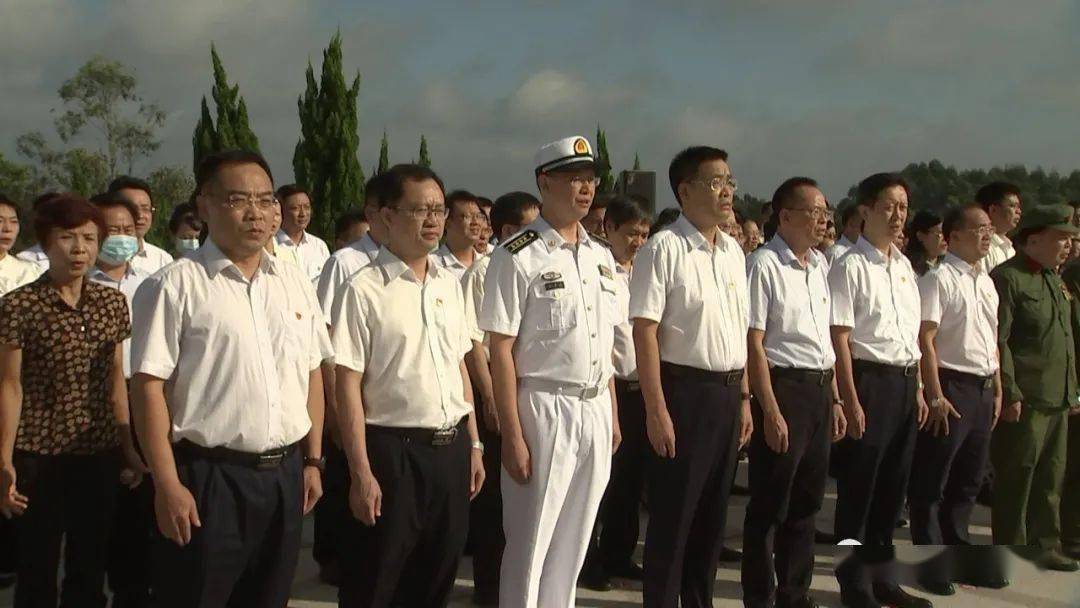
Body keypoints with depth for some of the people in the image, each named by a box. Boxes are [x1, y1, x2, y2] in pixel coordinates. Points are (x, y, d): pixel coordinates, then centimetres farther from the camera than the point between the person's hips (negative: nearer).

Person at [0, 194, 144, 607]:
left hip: (100, 453, 4)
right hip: (38, 455, -4)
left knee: (90, 568, 13)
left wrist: (129, 448, 12)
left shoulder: (113, 303, 5)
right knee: (37, 570, 9)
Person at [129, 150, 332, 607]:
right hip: (208, 479, -5)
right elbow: (149, 386, -11)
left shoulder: (295, 282, 10)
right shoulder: (175, 286, -8)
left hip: (284, 474, 6)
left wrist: (313, 460, 10)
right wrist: (168, 485, -15)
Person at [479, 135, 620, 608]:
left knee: (573, 544, 15)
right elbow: (500, 350, -12)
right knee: (530, 546, 2)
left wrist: (613, 417, 12)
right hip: (543, 409, -6)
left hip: (596, 410, 6)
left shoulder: (601, 257, 12)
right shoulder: (518, 257, -10)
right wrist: (512, 436, -16)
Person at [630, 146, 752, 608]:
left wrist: (744, 397, 13)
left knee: (712, 515, 16)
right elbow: (645, 333, -15)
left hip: (728, 392, 7)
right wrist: (657, 411, -18)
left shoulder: (733, 251, 11)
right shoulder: (663, 250, -12)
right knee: (672, 517, 2)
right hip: (684, 390, -7)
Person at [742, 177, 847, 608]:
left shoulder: (820, 264, 13)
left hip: (819, 390, 8)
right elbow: (754, 344, -15)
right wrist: (770, 411, -17)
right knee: (770, 505, 2)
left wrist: (835, 400, 17)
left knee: (807, 502, 16)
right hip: (783, 388, -8)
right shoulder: (764, 265, -12)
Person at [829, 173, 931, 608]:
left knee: (893, 485, 15)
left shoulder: (904, 265, 13)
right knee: (859, 486, 2)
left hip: (905, 381, 8)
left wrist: (918, 389, 14)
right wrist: (851, 401, -17)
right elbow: (840, 337, -14)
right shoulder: (851, 266, -11)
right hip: (869, 379, -8)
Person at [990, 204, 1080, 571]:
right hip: (1025, 400, -9)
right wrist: (1010, 394, -20)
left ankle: (1044, 546, 25)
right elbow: (997, 341, -17)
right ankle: (1010, 552, 10)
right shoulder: (1006, 278, -11)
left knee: (1051, 478, 14)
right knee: (1016, 478, 0)